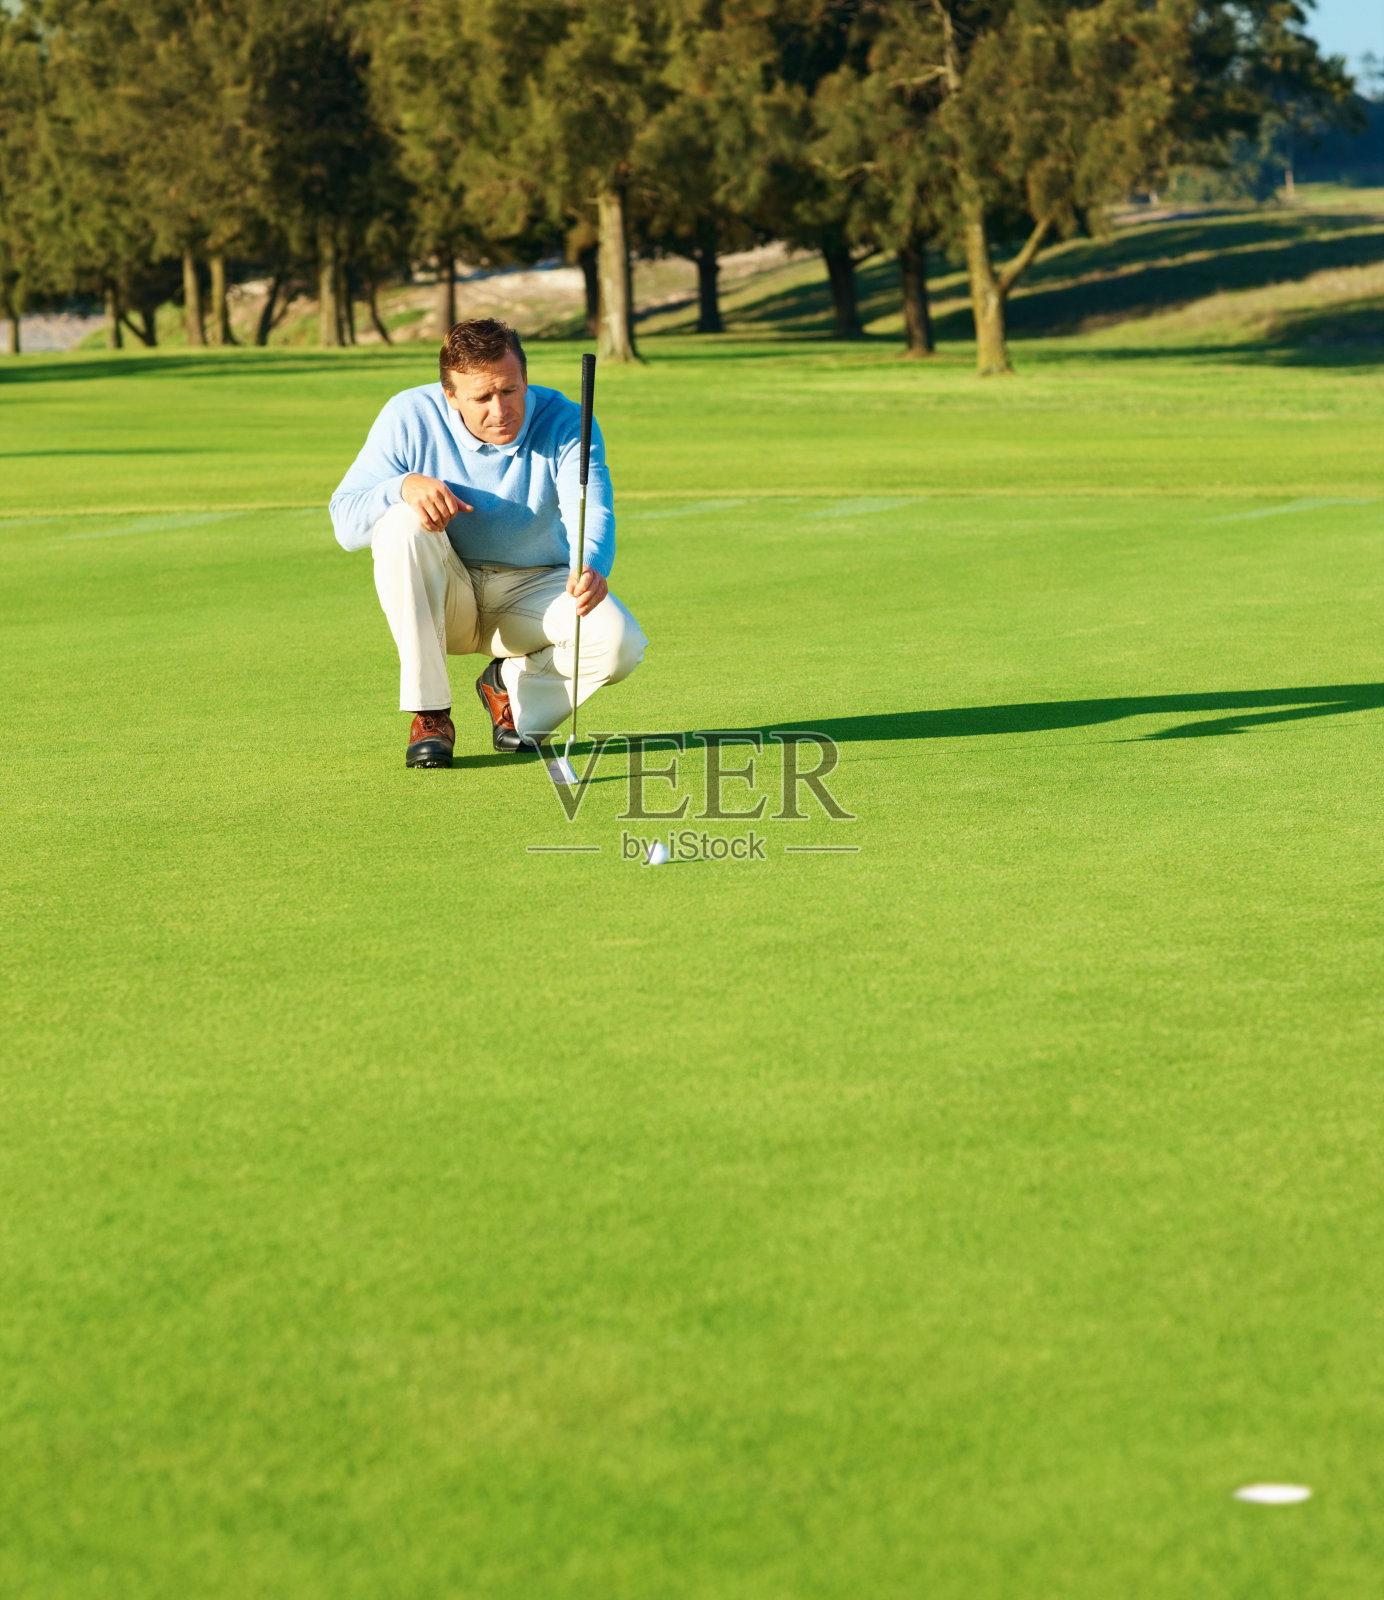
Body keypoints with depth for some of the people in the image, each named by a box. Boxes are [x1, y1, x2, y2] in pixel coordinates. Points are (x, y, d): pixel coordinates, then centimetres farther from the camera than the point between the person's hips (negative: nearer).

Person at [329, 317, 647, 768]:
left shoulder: (565, 423, -15)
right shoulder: (410, 418, -14)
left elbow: (591, 513, -32)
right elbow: (345, 523, -12)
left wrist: (591, 567, -56)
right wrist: (405, 486, -34)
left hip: (535, 593, 0)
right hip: (442, 601, 0)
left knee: (621, 643, -29)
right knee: (402, 522, -31)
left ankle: (512, 686, 6)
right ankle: (429, 714, -24)